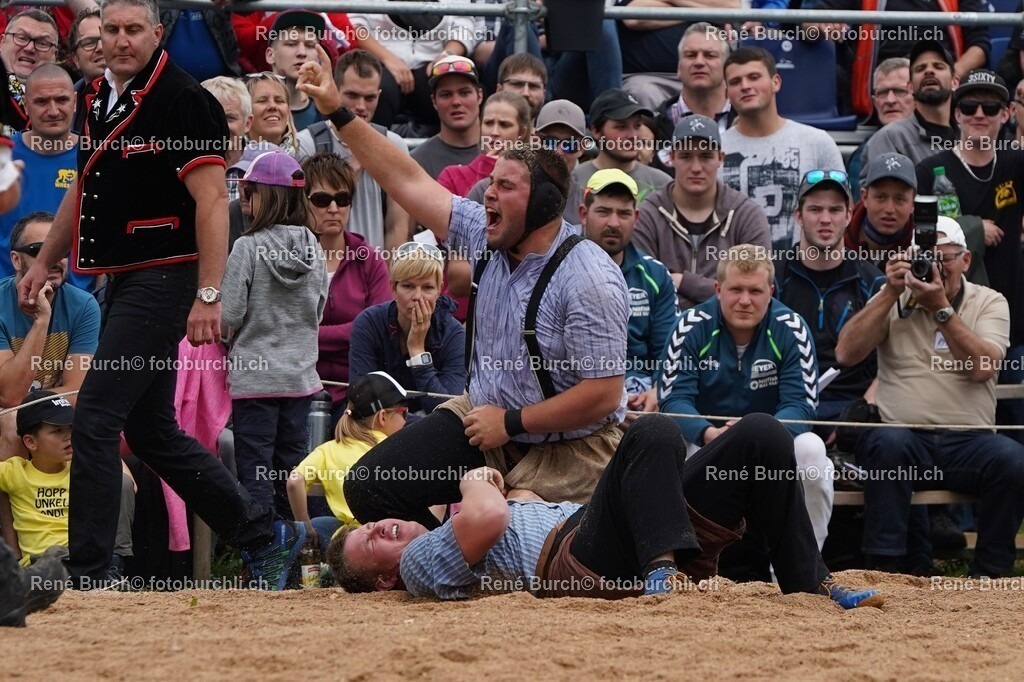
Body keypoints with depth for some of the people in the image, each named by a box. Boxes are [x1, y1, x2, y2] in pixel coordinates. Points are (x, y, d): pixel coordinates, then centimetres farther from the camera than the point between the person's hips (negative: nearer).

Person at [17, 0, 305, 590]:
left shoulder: (183, 100, -12)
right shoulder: (102, 101, 13)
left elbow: (212, 199, -17)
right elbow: (86, 189, 26)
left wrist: (208, 295, -22)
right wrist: (45, 262, 26)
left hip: (164, 276, -9)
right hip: (125, 278, 9)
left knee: (95, 419, -12)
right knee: (152, 431, 13)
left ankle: (86, 574, -8)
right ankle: (265, 536, 22)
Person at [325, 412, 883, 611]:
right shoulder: (420, 562, 6)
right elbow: (489, 519, -12)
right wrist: (474, 486, 8)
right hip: (576, 559, -9)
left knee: (761, 436, -4)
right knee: (653, 435, -32)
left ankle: (810, 584, -10)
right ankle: (664, 567, -46)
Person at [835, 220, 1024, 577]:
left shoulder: (989, 303, 11)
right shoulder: (893, 300, 14)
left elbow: (983, 368, -8)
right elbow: (846, 354, -1)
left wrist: (940, 307, -11)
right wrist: (890, 294, -3)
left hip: (968, 441, 0)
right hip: (904, 436, 0)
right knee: (887, 443, -35)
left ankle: (989, 574, -17)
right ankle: (884, 570, -29)